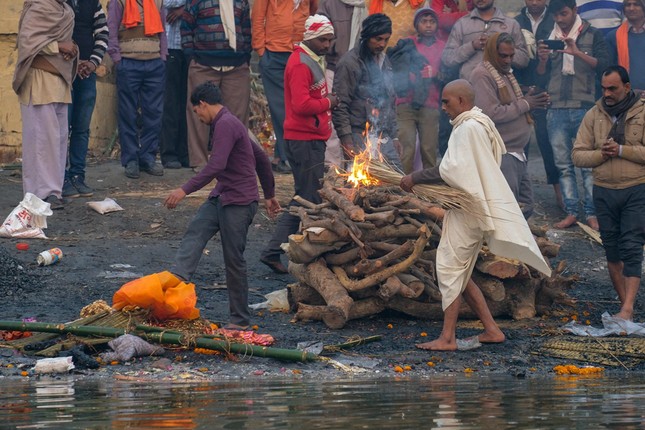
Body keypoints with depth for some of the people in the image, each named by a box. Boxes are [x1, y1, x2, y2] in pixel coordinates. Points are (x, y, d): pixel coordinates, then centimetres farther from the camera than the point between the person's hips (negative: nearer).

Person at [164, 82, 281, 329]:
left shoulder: (225, 124, -16)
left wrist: (185, 190, -30)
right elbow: (261, 158, 24)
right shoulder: (228, 124, 18)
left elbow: (216, 165, -28)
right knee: (195, 232, -12)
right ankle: (177, 279, -33)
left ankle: (241, 320, 3)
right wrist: (269, 195, 31)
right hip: (221, 196, 10)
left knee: (234, 260, -5)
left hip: (239, 201, -10)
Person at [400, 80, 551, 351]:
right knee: (460, 274, 13)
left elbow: (450, 171, -22)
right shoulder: (481, 125, 18)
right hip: (470, 205, 11)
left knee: (450, 269, -8)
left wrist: (415, 178, -13)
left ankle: (447, 338, -7)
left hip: (468, 209, -11)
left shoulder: (468, 128, -14)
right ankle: (491, 330, 14)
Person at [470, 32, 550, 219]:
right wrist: (525, 104, -13)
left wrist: (529, 101, 3)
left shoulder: (506, 73, 19)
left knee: (525, 206, 11)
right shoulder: (483, 76, -12)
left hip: (517, 154, 10)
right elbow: (492, 113, -22)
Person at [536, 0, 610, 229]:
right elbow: (541, 79, 16)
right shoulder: (549, 39, 16)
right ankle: (571, 212, 7)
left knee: (589, 163, -7)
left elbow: (604, 64, -7)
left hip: (584, 108, -3)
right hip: (556, 110, 4)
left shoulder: (592, 36, 7)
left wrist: (577, 53, -18)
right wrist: (543, 60, -5)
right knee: (563, 165, 3)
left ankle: (592, 213, -5)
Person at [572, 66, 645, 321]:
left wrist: (622, 150, -18)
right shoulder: (594, 115, 7)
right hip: (604, 191, 4)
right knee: (612, 250, 8)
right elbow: (578, 155, 4)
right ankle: (624, 302, 17)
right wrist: (601, 154, -13)